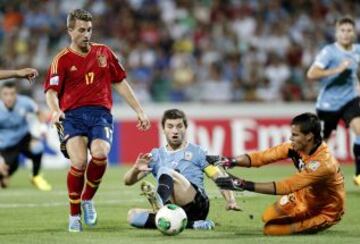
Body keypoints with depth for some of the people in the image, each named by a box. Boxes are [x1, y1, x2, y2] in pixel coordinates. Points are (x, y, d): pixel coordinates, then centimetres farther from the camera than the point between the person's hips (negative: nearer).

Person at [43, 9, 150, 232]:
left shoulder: (104, 52, 15)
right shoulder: (62, 60, 5)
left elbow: (120, 83, 20)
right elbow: (51, 91, -4)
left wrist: (140, 111, 18)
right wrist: (55, 111, -26)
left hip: (100, 113, 2)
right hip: (72, 115, -2)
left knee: (100, 154, -27)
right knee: (79, 162, -23)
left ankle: (88, 199, 1)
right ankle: (75, 214, -3)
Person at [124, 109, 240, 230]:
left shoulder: (197, 152, 16)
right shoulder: (156, 155, 22)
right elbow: (128, 181, 16)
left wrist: (230, 201, -10)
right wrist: (136, 169, -9)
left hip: (197, 205, -4)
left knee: (166, 171, -26)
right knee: (133, 215, -22)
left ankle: (160, 202, -63)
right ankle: (190, 224, -31)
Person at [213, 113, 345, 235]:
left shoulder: (323, 162, -38)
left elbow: (284, 186, -38)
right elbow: (263, 156, -18)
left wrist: (243, 185, -40)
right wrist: (232, 161, -34)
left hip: (325, 211, -7)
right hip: (306, 196, 7)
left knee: (271, 229, -9)